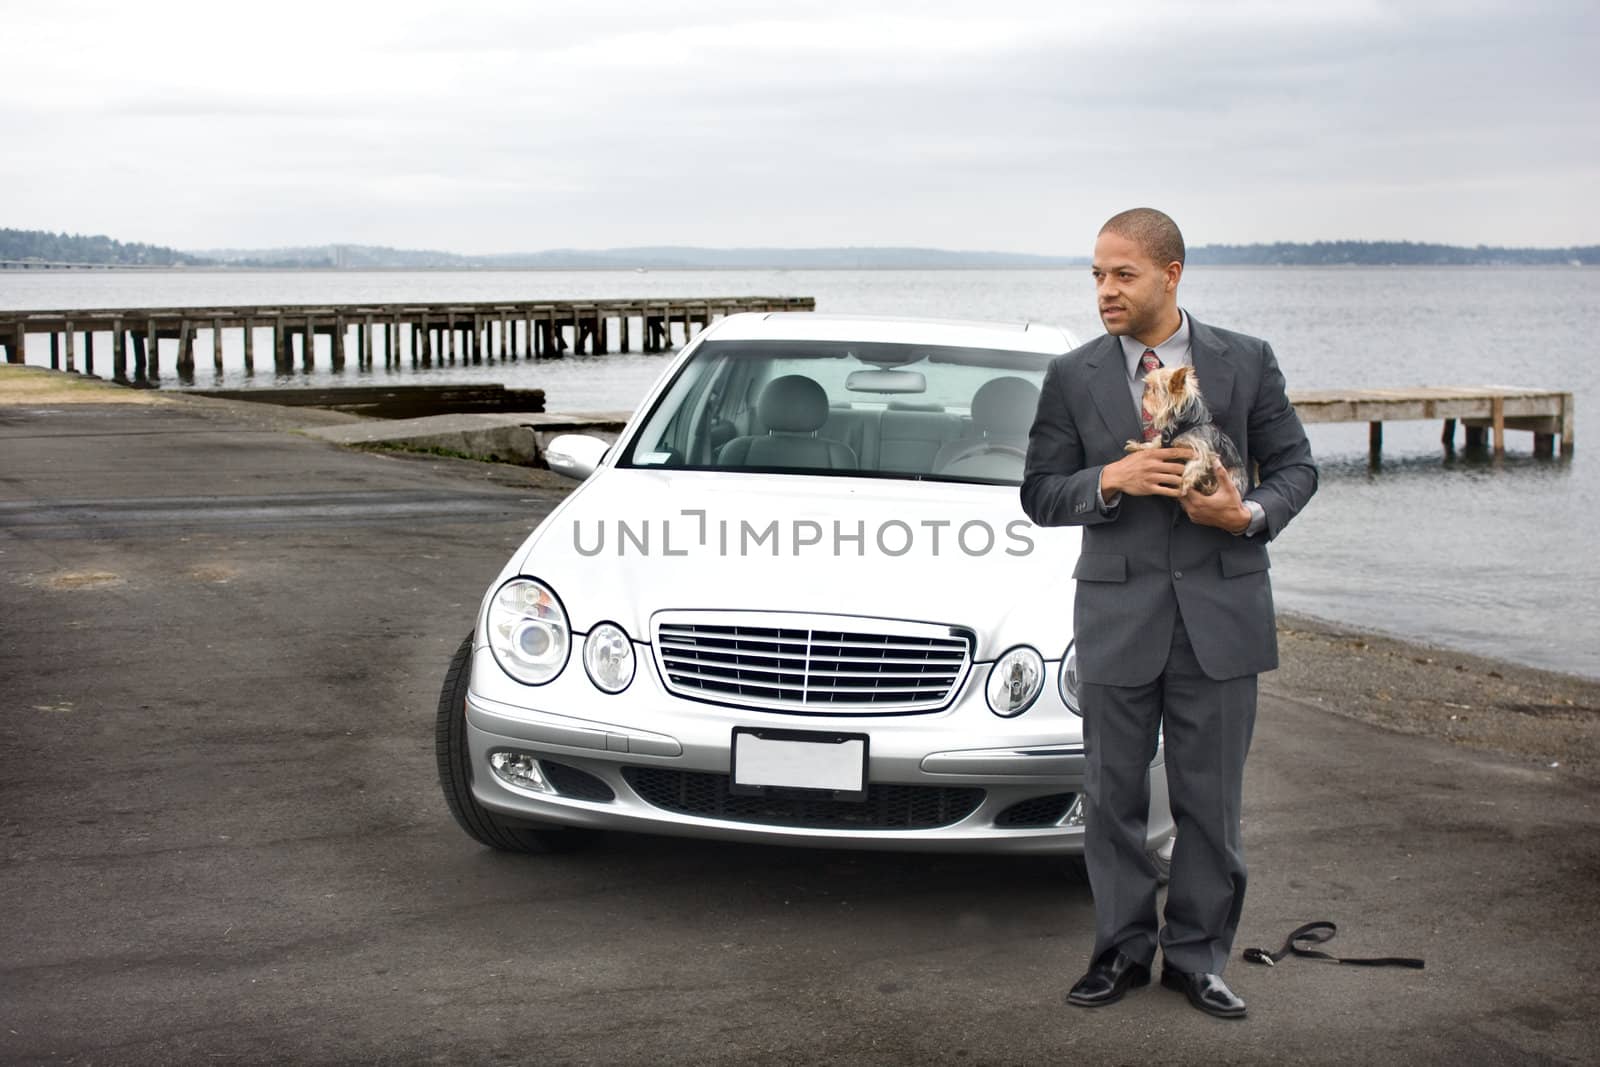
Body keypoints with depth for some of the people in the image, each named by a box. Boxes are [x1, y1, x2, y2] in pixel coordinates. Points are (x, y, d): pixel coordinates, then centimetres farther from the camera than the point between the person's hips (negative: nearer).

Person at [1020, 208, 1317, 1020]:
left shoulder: (1247, 363, 2)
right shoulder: (1073, 378, 2)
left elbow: (1295, 465, 7)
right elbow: (1040, 495, 2)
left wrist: (1251, 514, -14)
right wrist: (1110, 480, -16)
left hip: (1221, 612, 0)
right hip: (1118, 614, 0)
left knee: (1210, 801, 7)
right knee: (1113, 799, 8)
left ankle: (1197, 955, 20)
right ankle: (1122, 951, 22)